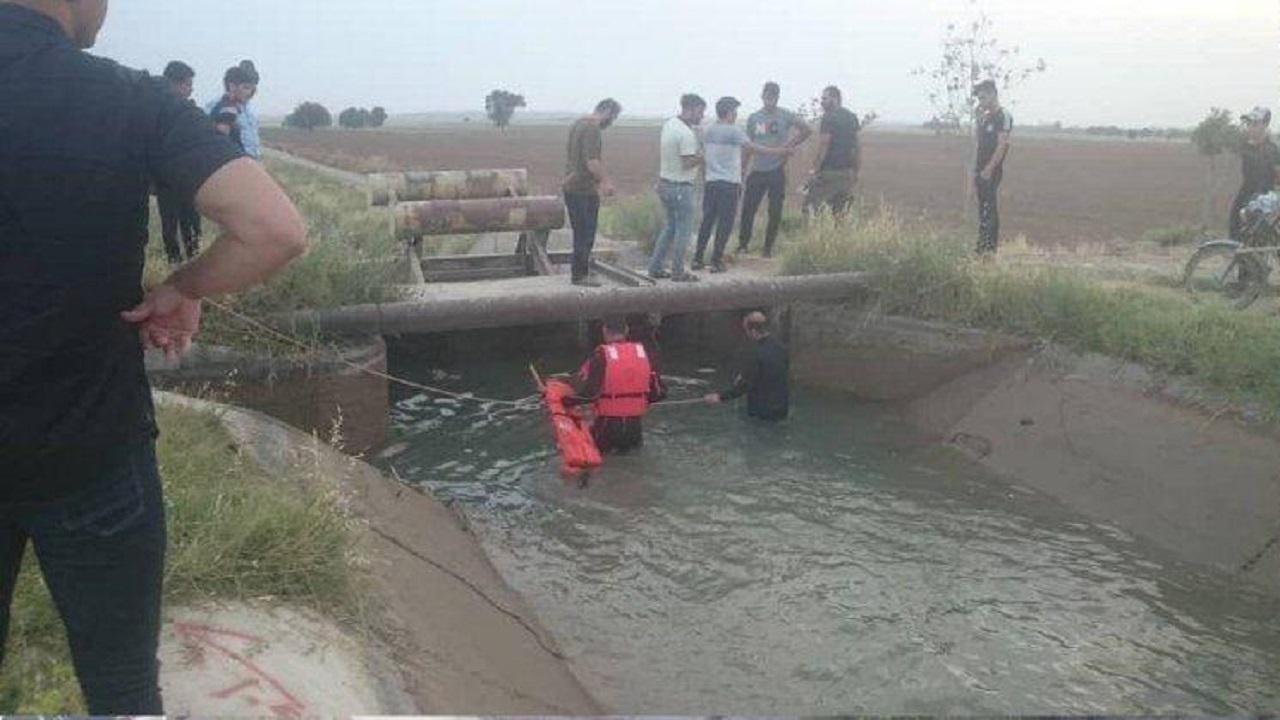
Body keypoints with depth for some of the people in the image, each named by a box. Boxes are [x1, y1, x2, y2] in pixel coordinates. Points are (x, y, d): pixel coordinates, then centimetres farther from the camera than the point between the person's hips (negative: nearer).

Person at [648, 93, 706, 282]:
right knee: (683, 230, 2)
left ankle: (655, 268, 19)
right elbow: (687, 163, -22)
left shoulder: (668, 124, 7)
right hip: (680, 187, -9)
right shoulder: (686, 134, -21)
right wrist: (702, 156, -7)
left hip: (665, 183, 9)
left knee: (671, 226, 19)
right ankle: (678, 273, 9)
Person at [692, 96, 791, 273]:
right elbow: (753, 148, -18)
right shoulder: (734, 131, -10)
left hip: (711, 182, 6)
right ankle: (716, 262, 2)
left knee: (707, 221, 12)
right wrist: (779, 151, -15)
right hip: (729, 183, -6)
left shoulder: (707, 131, 8)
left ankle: (697, 259, 13)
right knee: (725, 223, 1)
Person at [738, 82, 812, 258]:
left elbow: (807, 130, 1)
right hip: (757, 171, 2)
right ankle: (743, 244, 13)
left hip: (776, 171, -2)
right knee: (748, 208, 0)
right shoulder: (753, 118, 6)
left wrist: (791, 144, -6)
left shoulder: (786, 116, -1)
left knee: (775, 212, 3)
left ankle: (768, 247, 15)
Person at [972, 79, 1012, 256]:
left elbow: (1002, 145, -16)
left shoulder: (1003, 116, -9)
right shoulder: (985, 117, 16)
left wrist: (989, 169, -20)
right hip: (981, 170, 8)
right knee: (983, 209, 10)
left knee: (990, 209, -9)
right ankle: (982, 246, 16)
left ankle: (991, 248, -7)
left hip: (992, 172, -8)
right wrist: (975, 170, 15)